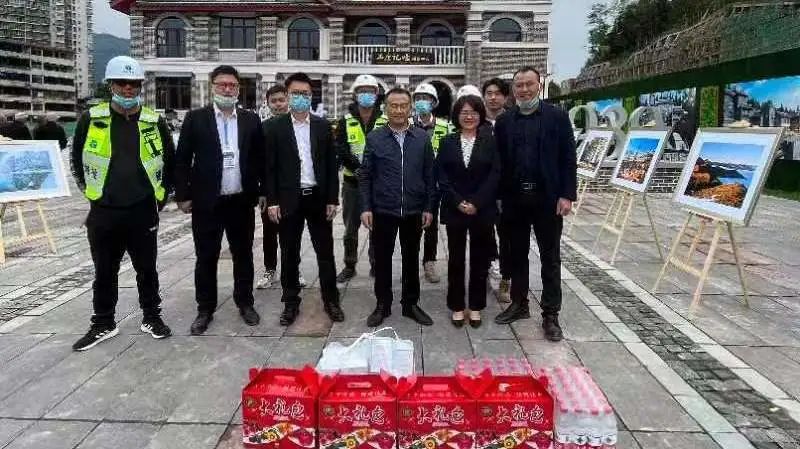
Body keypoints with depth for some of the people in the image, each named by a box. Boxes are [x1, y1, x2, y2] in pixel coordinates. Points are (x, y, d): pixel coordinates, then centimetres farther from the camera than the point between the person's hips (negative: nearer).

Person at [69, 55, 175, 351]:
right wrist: (91, 192, 9)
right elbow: (76, 159, 11)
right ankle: (103, 324, 26)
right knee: (104, 273, 11)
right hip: (103, 213, 0)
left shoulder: (155, 122, 0)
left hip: (143, 212, 0)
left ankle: (151, 317, 26)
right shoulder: (91, 119, -1)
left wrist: (162, 195, 10)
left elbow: (171, 162, 12)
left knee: (146, 269, 11)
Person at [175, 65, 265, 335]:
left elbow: (260, 158, 9)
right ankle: (205, 309, 21)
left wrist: (264, 191, 4)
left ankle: (245, 303, 27)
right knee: (206, 258, 8)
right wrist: (182, 195, -4)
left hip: (242, 201, 2)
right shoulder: (195, 118, 1)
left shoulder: (251, 120, 6)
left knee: (243, 256, 12)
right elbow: (183, 159, 0)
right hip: (206, 201, -1)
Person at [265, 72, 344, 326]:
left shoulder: (323, 126, 6)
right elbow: (270, 167, 0)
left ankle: (331, 300, 20)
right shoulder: (276, 127, 1)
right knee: (289, 255, 8)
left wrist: (332, 199, -1)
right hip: (289, 200, -1)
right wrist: (272, 201, -7)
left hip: (318, 198, 1)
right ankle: (291, 303, 20)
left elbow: (331, 165, 5)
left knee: (325, 252, 7)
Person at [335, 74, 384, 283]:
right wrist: (357, 166, -20)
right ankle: (349, 266, 22)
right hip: (352, 182, 1)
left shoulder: (385, 122, 3)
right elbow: (340, 149, -7)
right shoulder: (346, 122, 3)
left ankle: (376, 265, 21)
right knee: (351, 228, 9)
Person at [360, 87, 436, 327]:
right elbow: (365, 176, 0)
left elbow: (429, 175, 4)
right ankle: (382, 304, 24)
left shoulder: (422, 138, 2)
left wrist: (429, 208, 0)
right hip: (383, 211, -1)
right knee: (382, 259, 9)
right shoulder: (374, 138, -1)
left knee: (411, 259, 12)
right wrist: (366, 208, -6)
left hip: (414, 211, 1)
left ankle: (411, 303, 26)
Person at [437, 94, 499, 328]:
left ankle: (476, 306, 20)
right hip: (454, 210, 1)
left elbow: (494, 174, -5)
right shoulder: (447, 142, 4)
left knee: (480, 259, 7)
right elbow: (441, 175, -1)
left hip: (483, 210, 0)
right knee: (455, 259, 7)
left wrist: (476, 203, -13)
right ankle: (457, 306, 19)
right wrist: (458, 202, -12)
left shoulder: (490, 141, 2)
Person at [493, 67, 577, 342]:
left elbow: (568, 159, -3)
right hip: (515, 198, 3)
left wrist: (567, 195, -11)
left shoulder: (557, 117, -1)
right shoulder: (504, 121, 6)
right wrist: (500, 196, 0)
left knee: (550, 257, 5)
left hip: (548, 198, -2)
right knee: (517, 254, 13)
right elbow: (500, 161, 6)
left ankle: (550, 314, 14)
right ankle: (519, 304, 28)